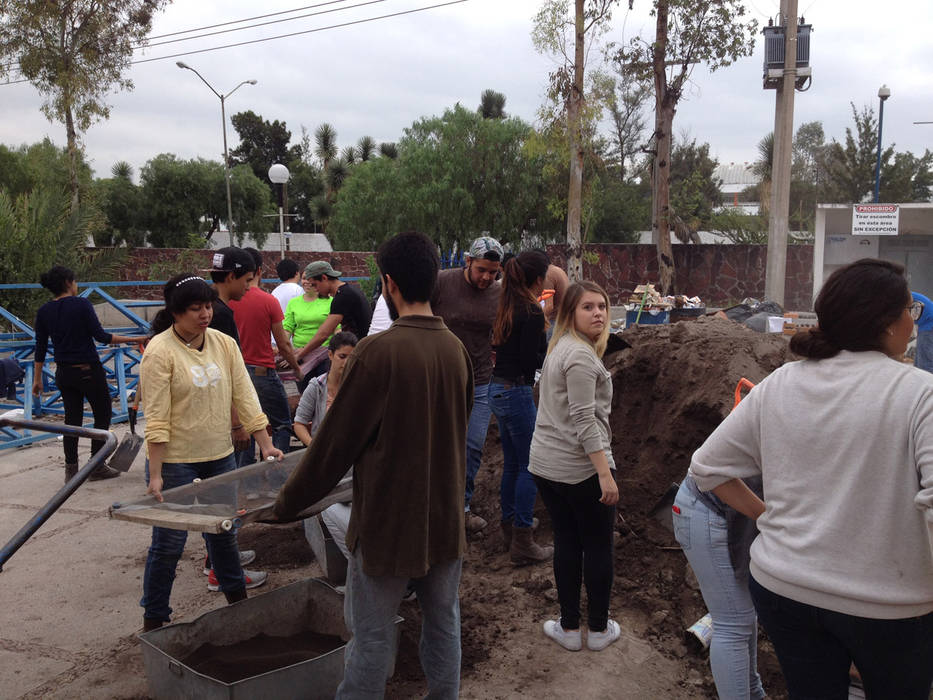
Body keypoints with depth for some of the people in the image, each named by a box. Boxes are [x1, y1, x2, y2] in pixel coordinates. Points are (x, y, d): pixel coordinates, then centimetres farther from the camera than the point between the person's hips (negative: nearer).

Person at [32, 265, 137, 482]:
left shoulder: (44, 311, 3)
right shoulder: (81, 304, -13)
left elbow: (40, 348, 6)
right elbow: (100, 336, -15)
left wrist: (37, 379, 12)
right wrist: (131, 339, -8)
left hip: (64, 373, 6)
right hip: (89, 371, -6)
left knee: (72, 418, 13)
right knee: (103, 414, 9)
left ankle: (71, 470, 15)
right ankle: (97, 466, 10)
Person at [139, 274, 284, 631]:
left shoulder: (224, 344, 2)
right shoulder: (160, 352, -15)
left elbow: (245, 397, 3)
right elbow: (156, 419, -17)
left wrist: (266, 444, -2)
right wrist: (155, 475, -20)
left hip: (220, 456, 6)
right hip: (176, 462, -5)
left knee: (223, 531, 20)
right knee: (169, 542, 4)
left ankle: (236, 595, 39)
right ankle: (153, 620, 20)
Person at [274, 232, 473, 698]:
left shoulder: (378, 351, -19)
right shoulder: (456, 349, -1)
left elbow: (336, 441, -14)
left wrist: (287, 502, 0)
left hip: (388, 519, -5)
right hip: (446, 517, 6)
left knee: (372, 635, 8)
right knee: (443, 624, 17)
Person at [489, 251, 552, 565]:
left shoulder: (507, 306, 8)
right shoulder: (532, 313, -17)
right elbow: (529, 362, -19)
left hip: (497, 389, 9)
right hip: (517, 393, -9)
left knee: (512, 464, 18)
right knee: (530, 467, 1)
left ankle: (510, 528, 30)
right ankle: (523, 544, 6)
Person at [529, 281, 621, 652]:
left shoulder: (559, 348, 12)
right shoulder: (581, 355, -17)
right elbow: (584, 420, -23)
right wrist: (605, 474, -22)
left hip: (545, 464, 8)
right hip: (582, 468, -8)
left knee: (566, 542, 15)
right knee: (598, 546, 8)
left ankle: (569, 628, 23)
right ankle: (599, 629, 21)